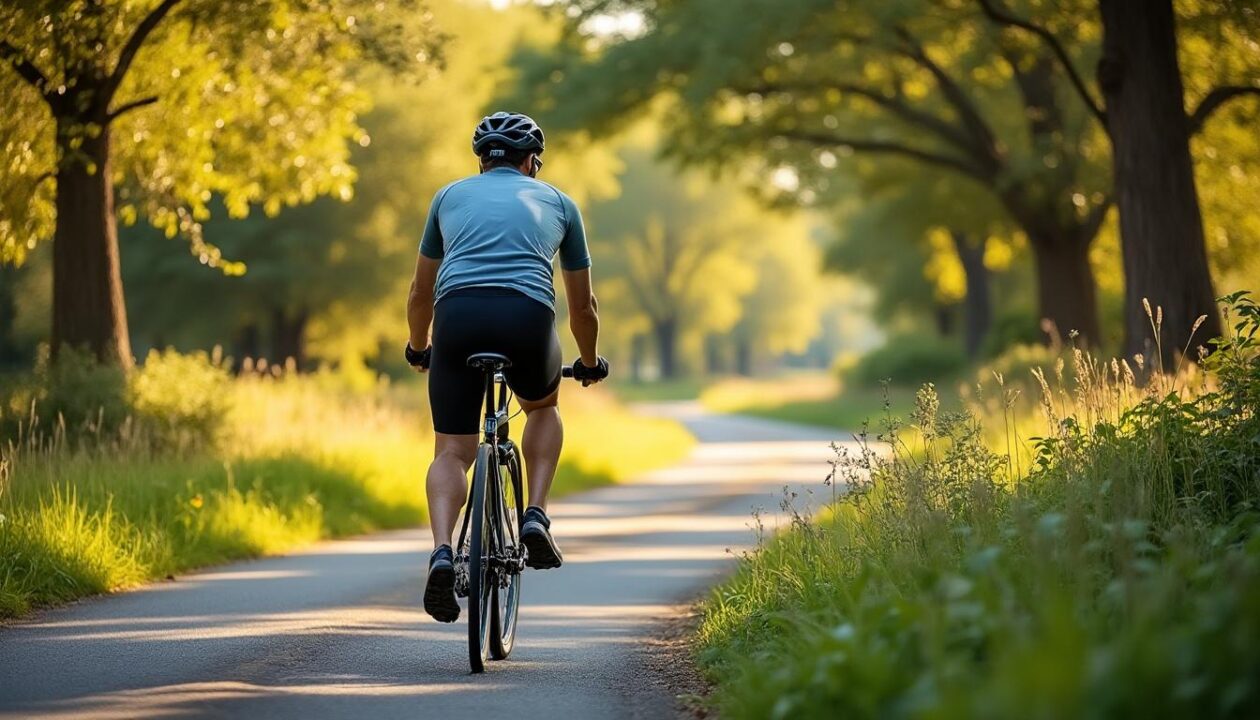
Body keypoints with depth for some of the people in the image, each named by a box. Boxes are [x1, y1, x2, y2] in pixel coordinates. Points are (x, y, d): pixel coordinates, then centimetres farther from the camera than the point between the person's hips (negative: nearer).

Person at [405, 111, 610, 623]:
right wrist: (590, 363, 50)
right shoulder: (558, 203, 27)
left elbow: (421, 292, 35)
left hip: (457, 314, 0)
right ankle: (535, 516, 12)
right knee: (543, 407, 30)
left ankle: (442, 552, -18)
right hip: (528, 317, 0)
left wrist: (418, 350, 53)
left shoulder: (451, 196, 29)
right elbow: (582, 304, 33)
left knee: (452, 452, 7)